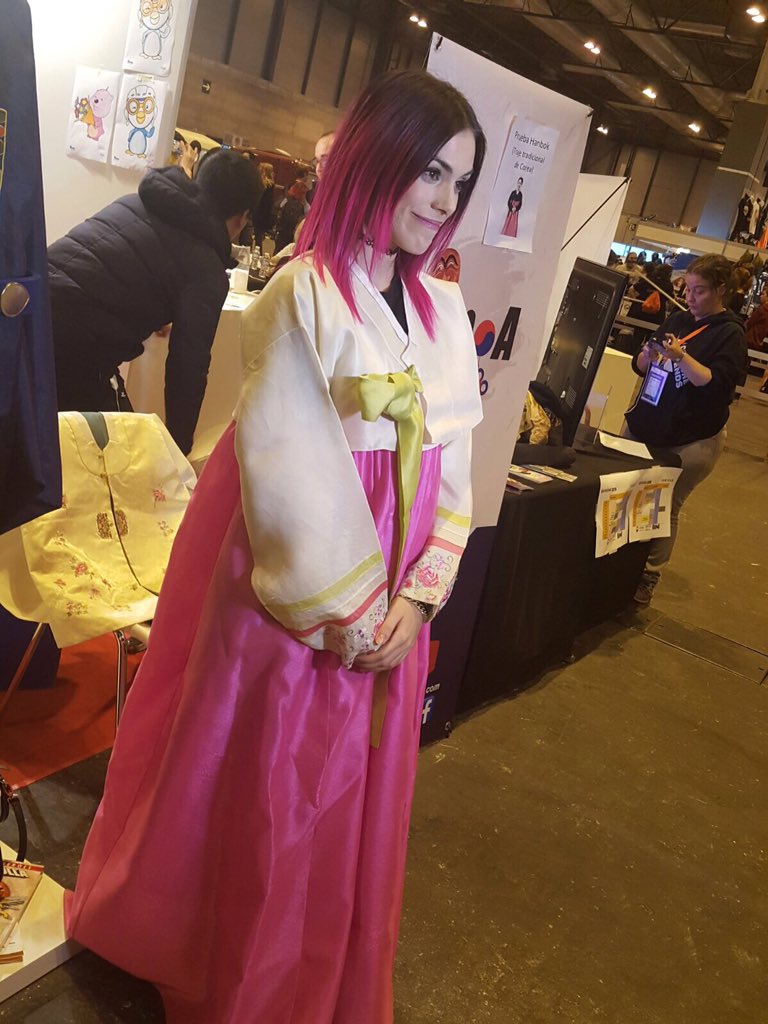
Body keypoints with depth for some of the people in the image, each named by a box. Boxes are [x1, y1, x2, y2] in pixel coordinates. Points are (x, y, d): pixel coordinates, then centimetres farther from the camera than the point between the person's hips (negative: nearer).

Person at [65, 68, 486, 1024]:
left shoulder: (444, 312, 5)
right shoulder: (302, 296, -14)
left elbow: (451, 470, 4)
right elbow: (291, 477, -18)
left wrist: (414, 598, -5)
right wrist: (348, 614, -13)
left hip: (387, 610, 6)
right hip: (292, 604, -5)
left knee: (349, 817, 21)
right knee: (262, 810, 13)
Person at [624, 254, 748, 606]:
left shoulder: (729, 333, -6)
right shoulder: (678, 320, 11)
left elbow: (719, 384, -17)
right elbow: (640, 366, 14)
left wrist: (681, 356, -25)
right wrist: (649, 353, -8)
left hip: (691, 441, -6)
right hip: (645, 427, 6)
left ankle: (648, 577, 10)